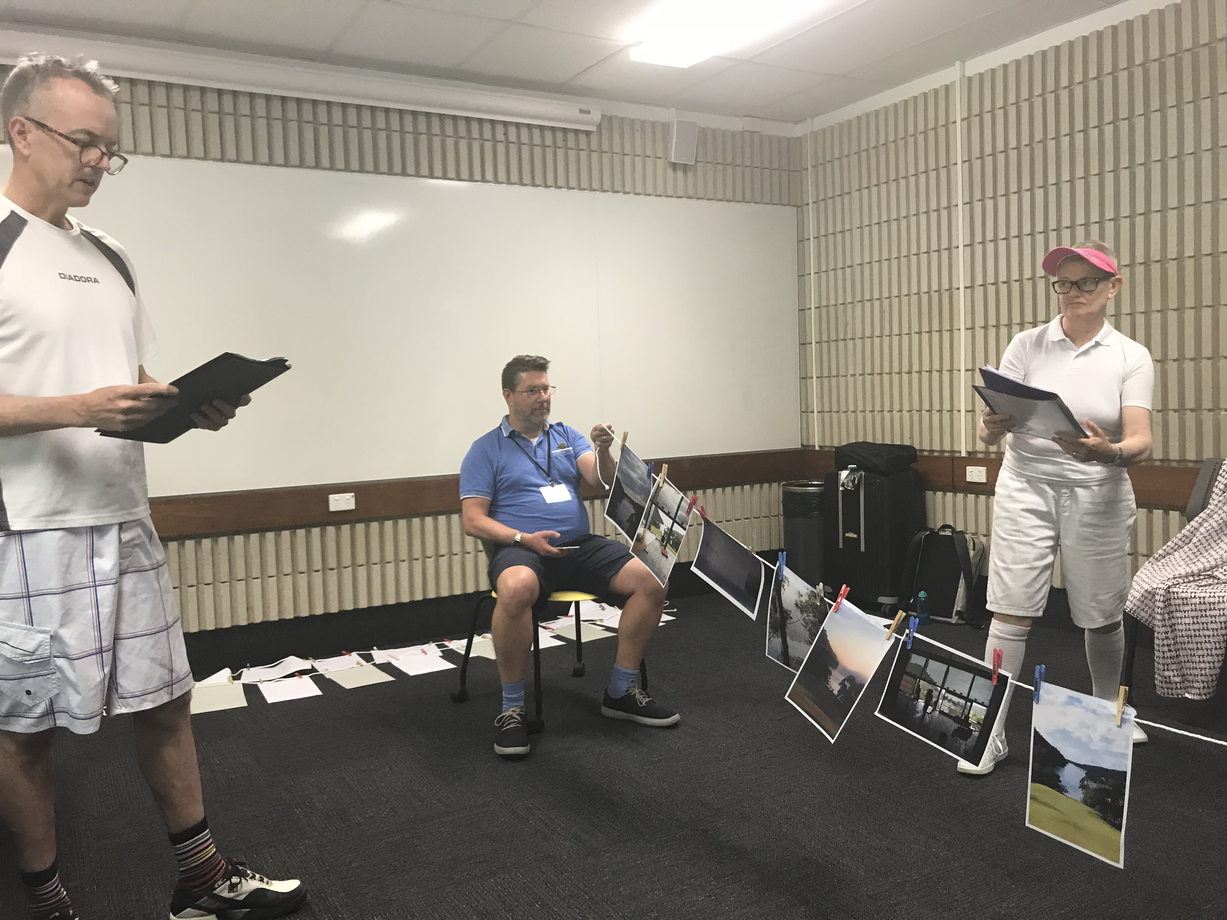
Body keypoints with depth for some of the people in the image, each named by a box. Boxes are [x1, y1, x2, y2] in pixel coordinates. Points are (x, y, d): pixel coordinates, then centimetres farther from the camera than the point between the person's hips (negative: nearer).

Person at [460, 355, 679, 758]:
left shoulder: (566, 435, 18)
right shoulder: (486, 449, 6)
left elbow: (601, 479, 2)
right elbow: (473, 520, -2)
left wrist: (603, 451, -21)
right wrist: (524, 539, -16)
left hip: (580, 545, 5)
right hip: (520, 550, -4)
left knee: (651, 581, -16)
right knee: (517, 590, -40)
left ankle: (620, 692, -1)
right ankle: (511, 708, -22)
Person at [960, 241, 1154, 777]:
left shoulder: (1132, 357, 0)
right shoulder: (1027, 345, 0)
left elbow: (1140, 443, -12)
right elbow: (991, 428, -4)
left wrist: (1107, 451, -35)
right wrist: (992, 426, -29)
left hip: (1097, 495, 1)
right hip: (1026, 488, -1)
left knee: (1102, 616, 12)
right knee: (1010, 612, -5)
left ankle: (1106, 713, 39)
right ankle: (992, 734, 3)